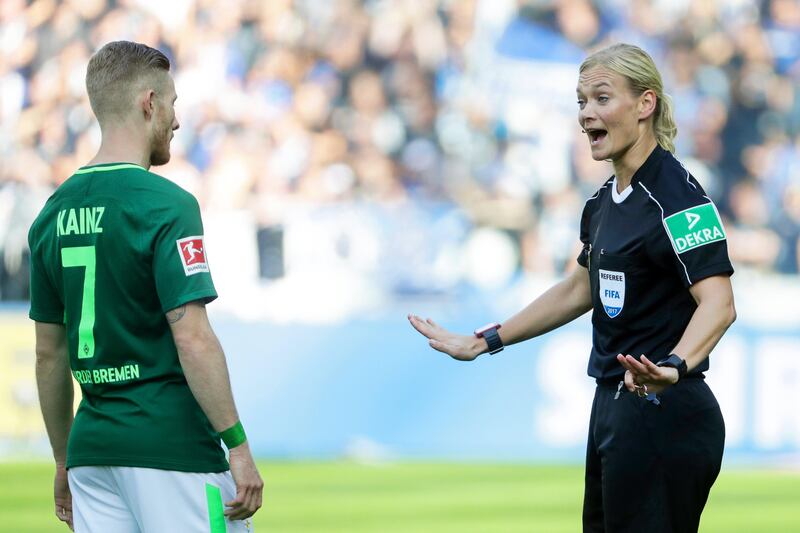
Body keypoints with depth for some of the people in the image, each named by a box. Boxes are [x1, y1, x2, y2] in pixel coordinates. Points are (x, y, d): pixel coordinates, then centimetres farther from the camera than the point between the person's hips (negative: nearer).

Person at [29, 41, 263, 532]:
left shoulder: (53, 214, 10)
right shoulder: (166, 205, -11)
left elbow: (49, 352, 15)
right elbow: (192, 339, -17)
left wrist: (65, 462, 22)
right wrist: (239, 446, -14)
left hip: (92, 445, 7)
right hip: (172, 447, -7)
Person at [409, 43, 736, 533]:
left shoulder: (676, 194, -16)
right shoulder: (607, 201, 13)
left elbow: (718, 303, -26)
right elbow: (580, 289, 27)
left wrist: (672, 367, -44)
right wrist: (485, 342, 28)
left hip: (664, 415, -9)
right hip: (615, 411, 9)